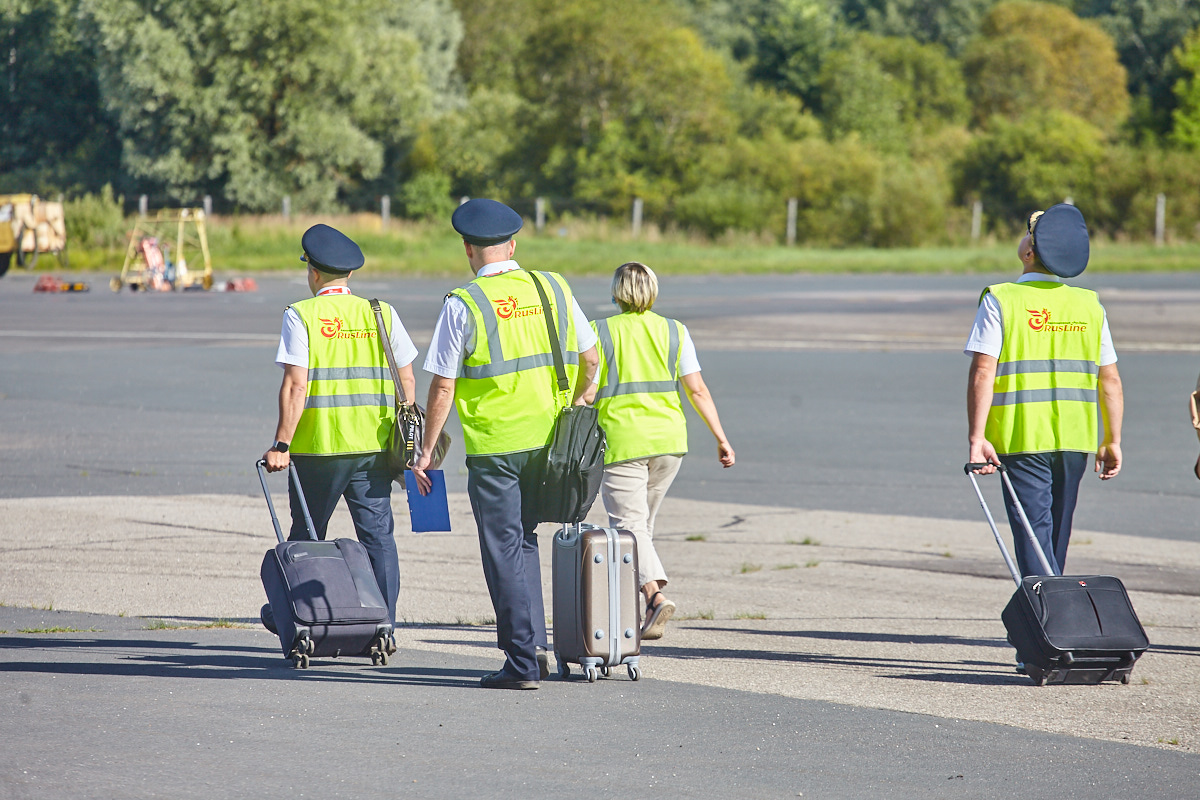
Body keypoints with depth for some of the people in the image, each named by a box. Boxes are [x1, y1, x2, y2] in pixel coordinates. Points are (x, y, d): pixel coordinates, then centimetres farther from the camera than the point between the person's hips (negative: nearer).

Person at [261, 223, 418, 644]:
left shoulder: (301, 315, -5)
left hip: (318, 446, -3)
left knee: (307, 533, 12)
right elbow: (406, 381, 6)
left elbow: (295, 385, -13)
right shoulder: (382, 313, 6)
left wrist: (281, 444, -11)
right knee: (377, 533, 4)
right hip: (374, 445, 3)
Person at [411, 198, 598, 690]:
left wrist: (425, 453, 0)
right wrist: (579, 400, 33)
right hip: (547, 441, 5)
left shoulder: (463, 304, -9)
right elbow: (589, 358, 13)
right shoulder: (552, 289, 4)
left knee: (504, 549, 2)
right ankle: (534, 644, 15)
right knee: (524, 539, 20)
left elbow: (442, 388, -9)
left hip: (493, 446, -5)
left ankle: (523, 663, 0)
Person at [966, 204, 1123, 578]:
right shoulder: (1090, 306, 6)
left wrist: (976, 437, -16)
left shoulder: (1001, 301, -7)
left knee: (1033, 533, -6)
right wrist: (1112, 441, 15)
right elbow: (1110, 380, 8)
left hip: (1021, 436, -4)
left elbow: (983, 372, -15)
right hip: (1075, 439, 5)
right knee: (1057, 536, 18)